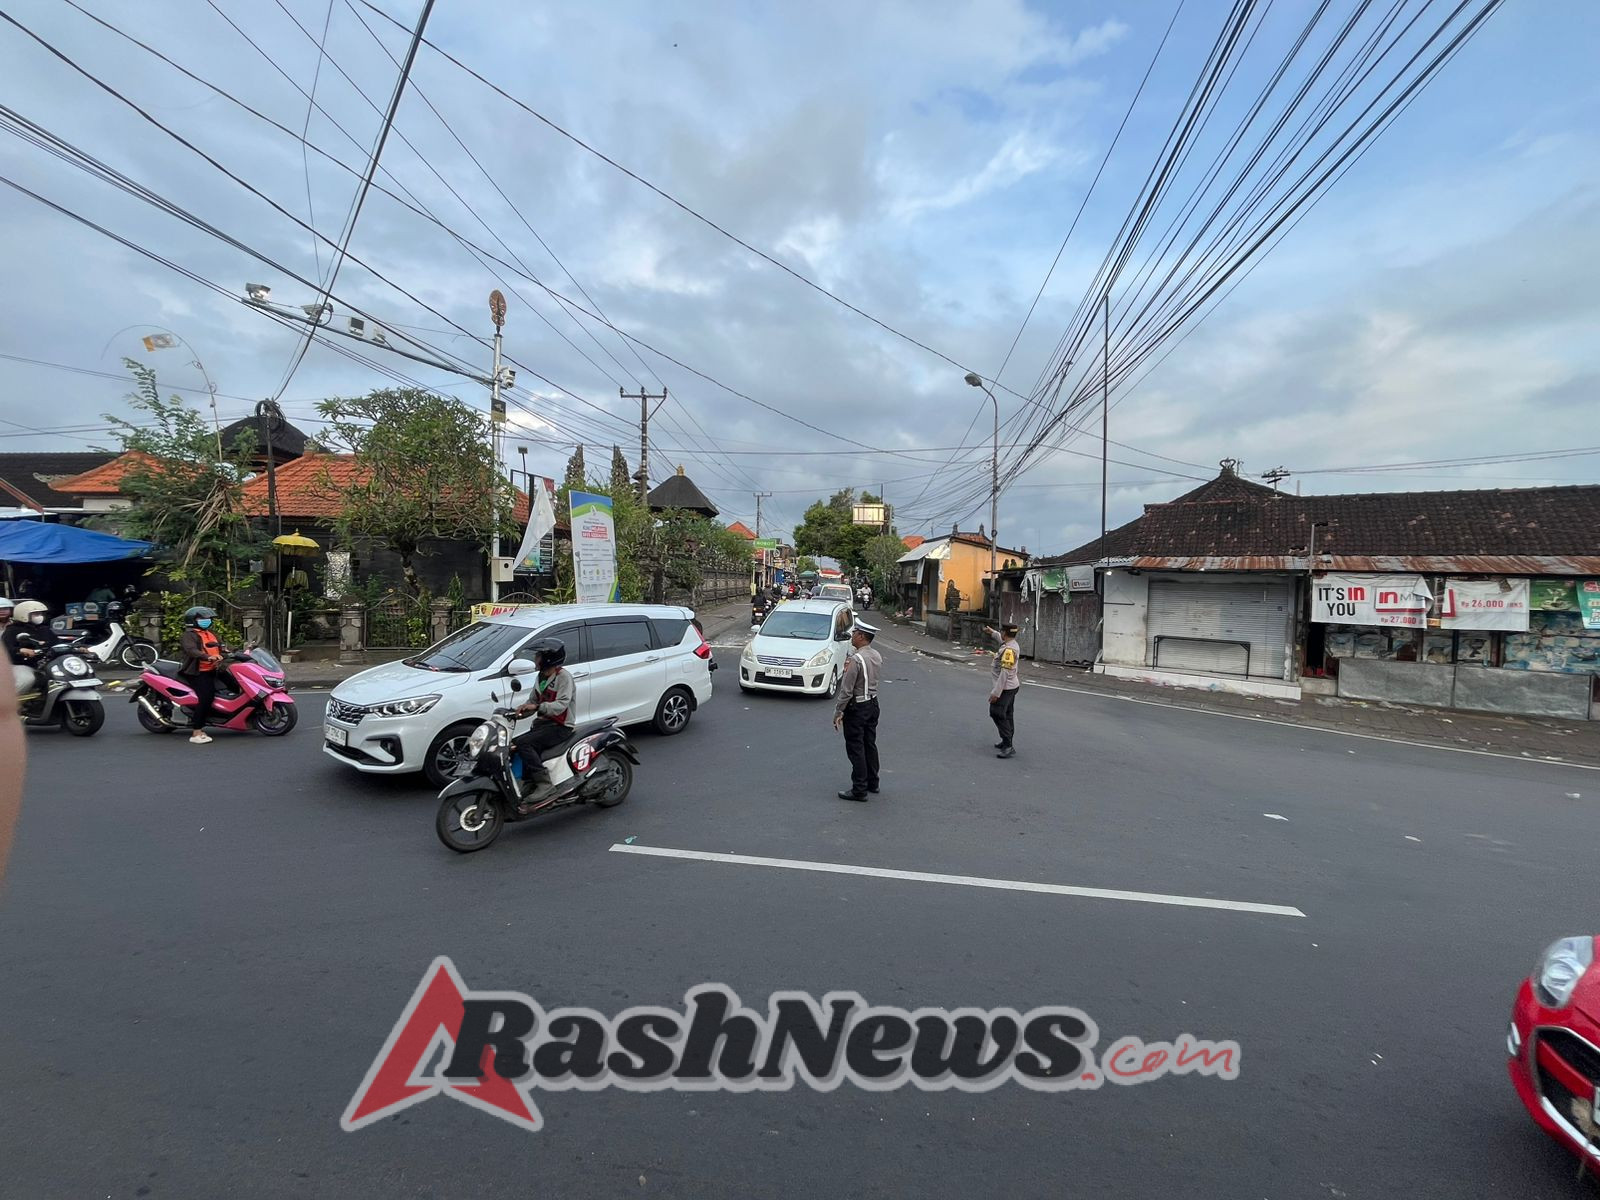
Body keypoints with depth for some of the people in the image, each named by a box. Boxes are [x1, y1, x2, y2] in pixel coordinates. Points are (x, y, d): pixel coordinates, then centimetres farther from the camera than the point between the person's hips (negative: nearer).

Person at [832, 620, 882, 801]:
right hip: (873, 703, 8)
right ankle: (872, 784, 28)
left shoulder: (856, 659, -21)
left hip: (856, 707, -8)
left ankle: (859, 790, 4)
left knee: (856, 748, 0)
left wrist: (838, 712, -13)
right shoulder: (877, 656, 4)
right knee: (870, 745, 17)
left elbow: (847, 690, -20)